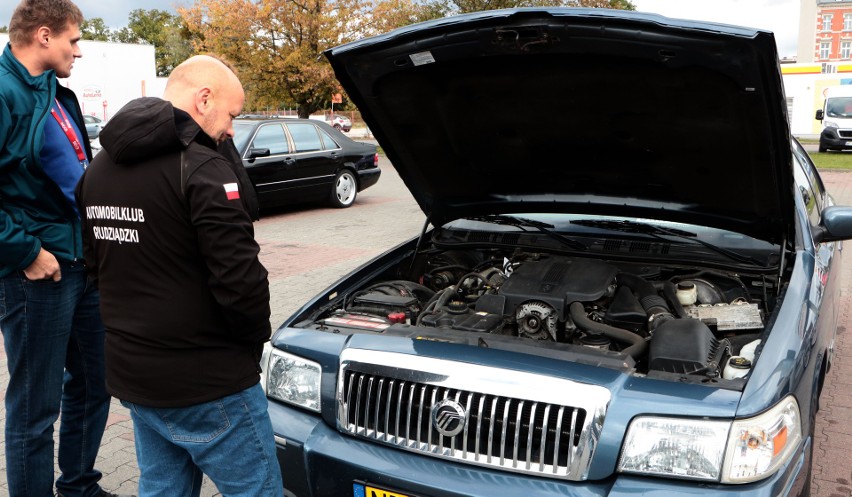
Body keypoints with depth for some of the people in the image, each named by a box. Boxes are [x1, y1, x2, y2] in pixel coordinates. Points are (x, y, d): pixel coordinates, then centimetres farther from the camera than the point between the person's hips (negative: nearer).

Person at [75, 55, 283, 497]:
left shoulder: (99, 168, 9)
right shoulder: (202, 169, -19)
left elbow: (97, 264, 14)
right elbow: (239, 280, -23)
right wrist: (255, 336, -5)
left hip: (130, 375, 9)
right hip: (206, 382, -8)